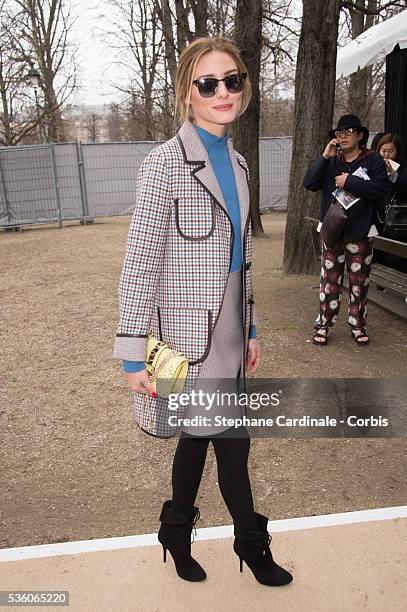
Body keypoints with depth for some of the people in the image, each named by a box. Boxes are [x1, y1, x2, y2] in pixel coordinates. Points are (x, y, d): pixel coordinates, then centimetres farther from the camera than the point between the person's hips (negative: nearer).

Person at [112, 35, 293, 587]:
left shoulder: (236, 163, 10)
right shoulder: (165, 162, -13)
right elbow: (140, 262, -14)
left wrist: (250, 329, 15)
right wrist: (133, 354, -14)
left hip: (226, 328, 7)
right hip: (189, 330, -7)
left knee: (197, 437, 19)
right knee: (232, 442, 8)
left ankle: (176, 534, 42)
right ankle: (252, 543, 37)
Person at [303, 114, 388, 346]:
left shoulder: (373, 160, 1)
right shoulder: (331, 162, 10)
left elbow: (381, 188, -15)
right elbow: (310, 183, -4)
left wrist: (349, 182, -16)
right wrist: (325, 157, -11)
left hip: (361, 232, -2)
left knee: (359, 282, 6)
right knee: (329, 281, 2)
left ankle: (358, 325, 19)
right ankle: (324, 325, 10)